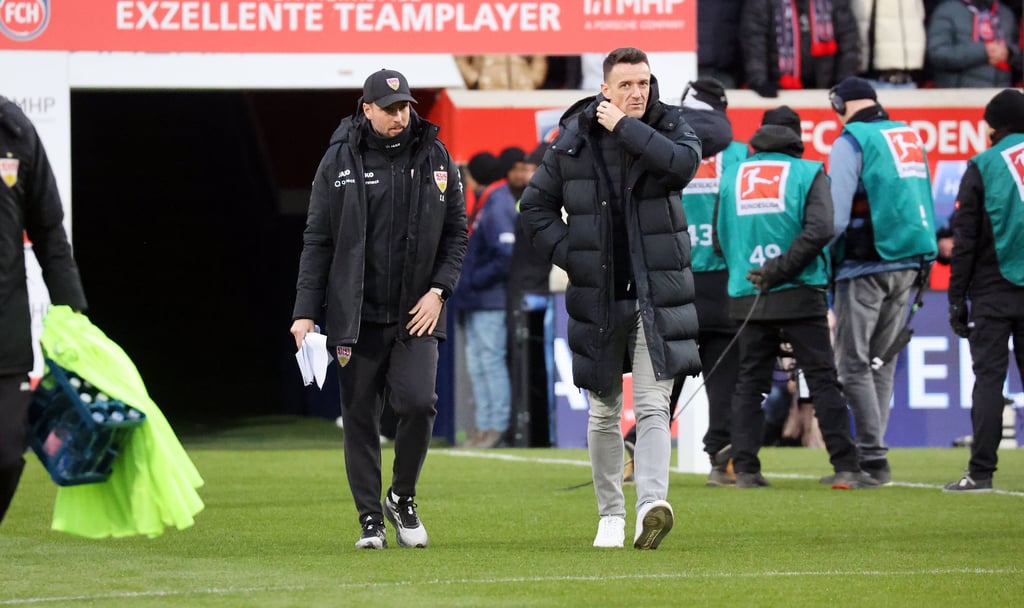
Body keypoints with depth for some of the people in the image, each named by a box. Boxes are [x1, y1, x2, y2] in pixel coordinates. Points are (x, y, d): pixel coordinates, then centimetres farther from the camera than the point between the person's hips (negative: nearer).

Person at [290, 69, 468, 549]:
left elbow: (456, 232, 10)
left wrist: (439, 290, -4)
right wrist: (306, 311, -5)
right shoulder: (340, 161, 0)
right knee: (360, 417, 2)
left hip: (417, 312, 0)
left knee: (418, 401, -14)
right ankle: (370, 518, 13)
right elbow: (317, 241, 2)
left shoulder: (435, 157, 5)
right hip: (357, 313, 0)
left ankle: (402, 499, 8)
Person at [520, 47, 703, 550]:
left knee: (652, 405, -15)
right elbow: (536, 206, 11)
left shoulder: (668, 127, 1)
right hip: (597, 295, 2)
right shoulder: (573, 140, 4)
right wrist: (569, 255, -1)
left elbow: (684, 163, -22)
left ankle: (651, 504, -27)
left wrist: (625, 128, -18)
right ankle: (610, 514, 21)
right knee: (604, 412, 10)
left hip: (657, 294, -2)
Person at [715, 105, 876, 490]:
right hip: (800, 297, -3)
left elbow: (719, 237, 10)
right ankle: (846, 468, -6)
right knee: (823, 380, -1)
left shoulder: (732, 176, 10)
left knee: (749, 383, 9)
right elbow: (819, 229, -13)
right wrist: (780, 270, -13)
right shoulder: (809, 173, 1)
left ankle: (744, 469, 2)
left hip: (747, 297, 3)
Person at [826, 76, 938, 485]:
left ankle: (873, 456, -9)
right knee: (882, 363, 13)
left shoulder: (851, 142, -7)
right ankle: (872, 455, 13)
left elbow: (835, 217, -14)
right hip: (908, 266, 7)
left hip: (866, 266, -7)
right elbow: (923, 203, 16)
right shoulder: (911, 137, 13)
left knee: (854, 364, -2)